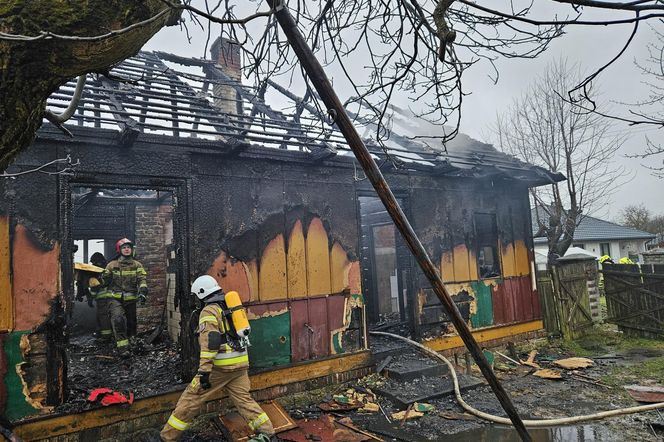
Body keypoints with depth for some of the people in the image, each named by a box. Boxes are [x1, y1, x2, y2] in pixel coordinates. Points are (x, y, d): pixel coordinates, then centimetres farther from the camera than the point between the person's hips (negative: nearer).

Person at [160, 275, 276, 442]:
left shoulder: (209, 310, -8)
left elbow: (210, 341, -19)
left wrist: (204, 370, -21)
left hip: (221, 366, -7)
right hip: (240, 363, 7)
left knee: (191, 399, 6)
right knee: (244, 399, 12)